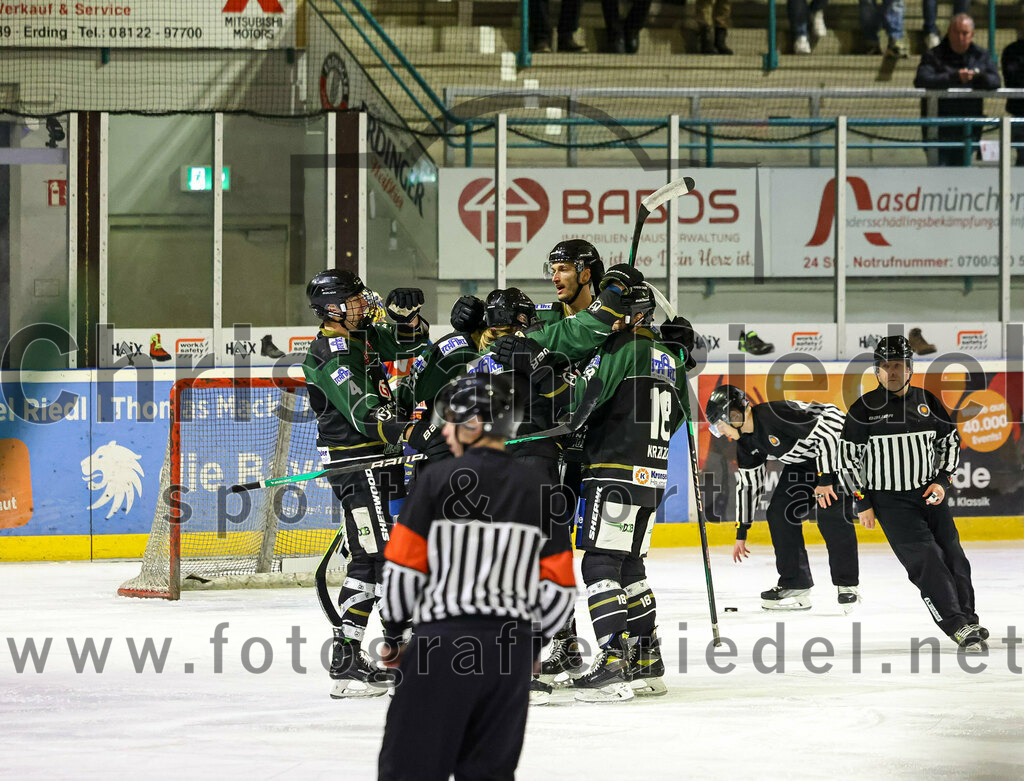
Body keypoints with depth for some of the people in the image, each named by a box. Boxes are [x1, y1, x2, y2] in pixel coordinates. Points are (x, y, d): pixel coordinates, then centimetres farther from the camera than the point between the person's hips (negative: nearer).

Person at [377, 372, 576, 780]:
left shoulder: (439, 479, -5)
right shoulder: (539, 488, 7)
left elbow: (404, 569, -5)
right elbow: (558, 586, 7)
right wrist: (533, 641, 21)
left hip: (444, 642, -4)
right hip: (511, 650, 5)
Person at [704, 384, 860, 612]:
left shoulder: (775, 415, -31)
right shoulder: (745, 442, -1)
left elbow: (830, 424, -32)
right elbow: (747, 482, 11)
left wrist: (825, 479, -30)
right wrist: (741, 532, 13)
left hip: (838, 450, -9)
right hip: (803, 462, 9)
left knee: (832, 515, -22)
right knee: (779, 514, 0)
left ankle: (848, 587, -14)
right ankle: (795, 587, 4)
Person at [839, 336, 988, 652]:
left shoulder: (927, 402, 4)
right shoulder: (864, 409, -6)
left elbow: (951, 440, 14)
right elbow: (850, 457, -2)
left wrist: (942, 481, 2)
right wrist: (862, 503, -5)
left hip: (930, 495, 4)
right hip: (889, 501, -4)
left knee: (953, 556, 3)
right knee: (926, 560, -16)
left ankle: (968, 619, 21)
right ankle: (959, 628, -18)